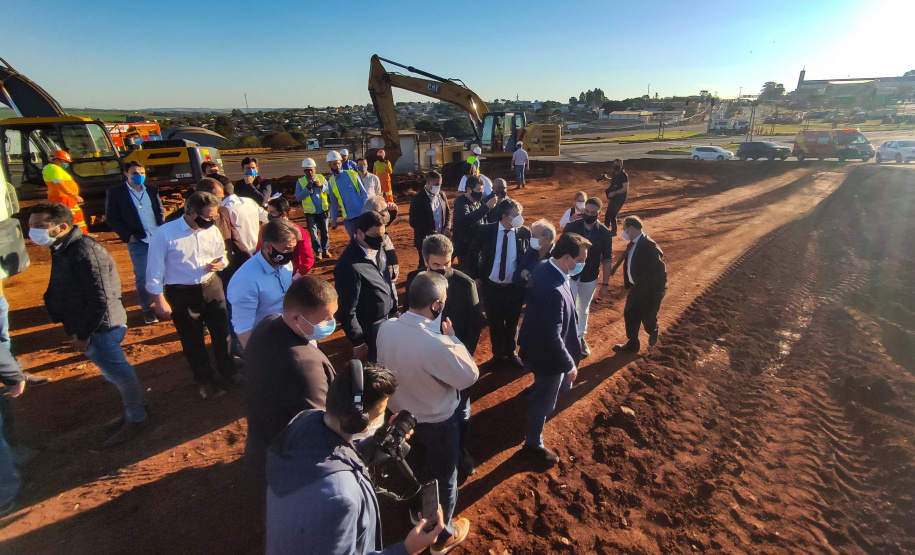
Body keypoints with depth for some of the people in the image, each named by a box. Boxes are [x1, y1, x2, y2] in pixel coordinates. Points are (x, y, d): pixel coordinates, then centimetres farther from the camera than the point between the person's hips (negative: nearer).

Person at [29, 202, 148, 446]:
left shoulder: (85, 252, -23)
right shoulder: (64, 250, 7)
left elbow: (101, 299, -25)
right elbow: (67, 293, 13)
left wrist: (82, 334, -18)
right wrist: (78, 331, 10)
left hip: (101, 328, -10)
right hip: (88, 328, 10)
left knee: (119, 373, 6)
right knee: (115, 373, 21)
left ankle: (135, 419, 22)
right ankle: (133, 409, 37)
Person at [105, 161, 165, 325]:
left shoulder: (152, 190, 9)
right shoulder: (115, 193, -2)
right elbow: (111, 218, -2)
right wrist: (127, 236, -10)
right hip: (138, 241, -3)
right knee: (142, 277, 2)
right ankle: (147, 309, 14)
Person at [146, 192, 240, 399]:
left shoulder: (213, 230, -6)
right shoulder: (165, 234, -18)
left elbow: (222, 255, 10)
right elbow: (155, 271, -12)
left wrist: (220, 263, -13)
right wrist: (160, 301, -11)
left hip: (212, 287, 3)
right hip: (181, 293, -3)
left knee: (221, 331, 15)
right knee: (192, 340, 14)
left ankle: (227, 368, 42)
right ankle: (203, 378, 38)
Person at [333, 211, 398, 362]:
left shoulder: (377, 249, -6)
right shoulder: (349, 266, -29)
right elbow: (347, 311, -21)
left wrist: (394, 310, 13)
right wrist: (358, 343, -13)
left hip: (388, 319, 7)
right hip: (370, 330, -7)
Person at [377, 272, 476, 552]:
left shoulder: (386, 328, -19)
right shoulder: (437, 344, -39)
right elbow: (469, 375, -23)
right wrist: (452, 339, -16)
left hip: (401, 413, 7)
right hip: (436, 421, -6)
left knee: (413, 464, 32)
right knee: (444, 477, 21)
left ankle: (417, 511, 60)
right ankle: (443, 535, 44)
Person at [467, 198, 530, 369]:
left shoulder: (525, 232, -8)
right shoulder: (486, 231, -10)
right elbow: (473, 253, 2)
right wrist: (475, 276, 0)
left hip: (515, 287, 0)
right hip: (491, 286, 0)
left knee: (512, 322, 17)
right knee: (494, 322, 15)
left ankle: (511, 353, 41)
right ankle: (498, 354, 37)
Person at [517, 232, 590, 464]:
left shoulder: (543, 266, -10)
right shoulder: (554, 291, -39)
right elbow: (553, 337, -31)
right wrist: (569, 365, -19)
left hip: (537, 342, 9)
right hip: (547, 353, -9)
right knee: (545, 401, 15)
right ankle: (533, 444, 38)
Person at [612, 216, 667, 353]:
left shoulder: (649, 246, -27)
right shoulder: (633, 244, -1)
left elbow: (660, 271, -25)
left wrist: (655, 293, -20)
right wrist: (629, 284, 9)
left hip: (650, 291, -8)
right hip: (636, 288, 8)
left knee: (648, 317, 11)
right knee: (629, 314, 13)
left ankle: (653, 332, 46)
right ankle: (632, 344, 30)